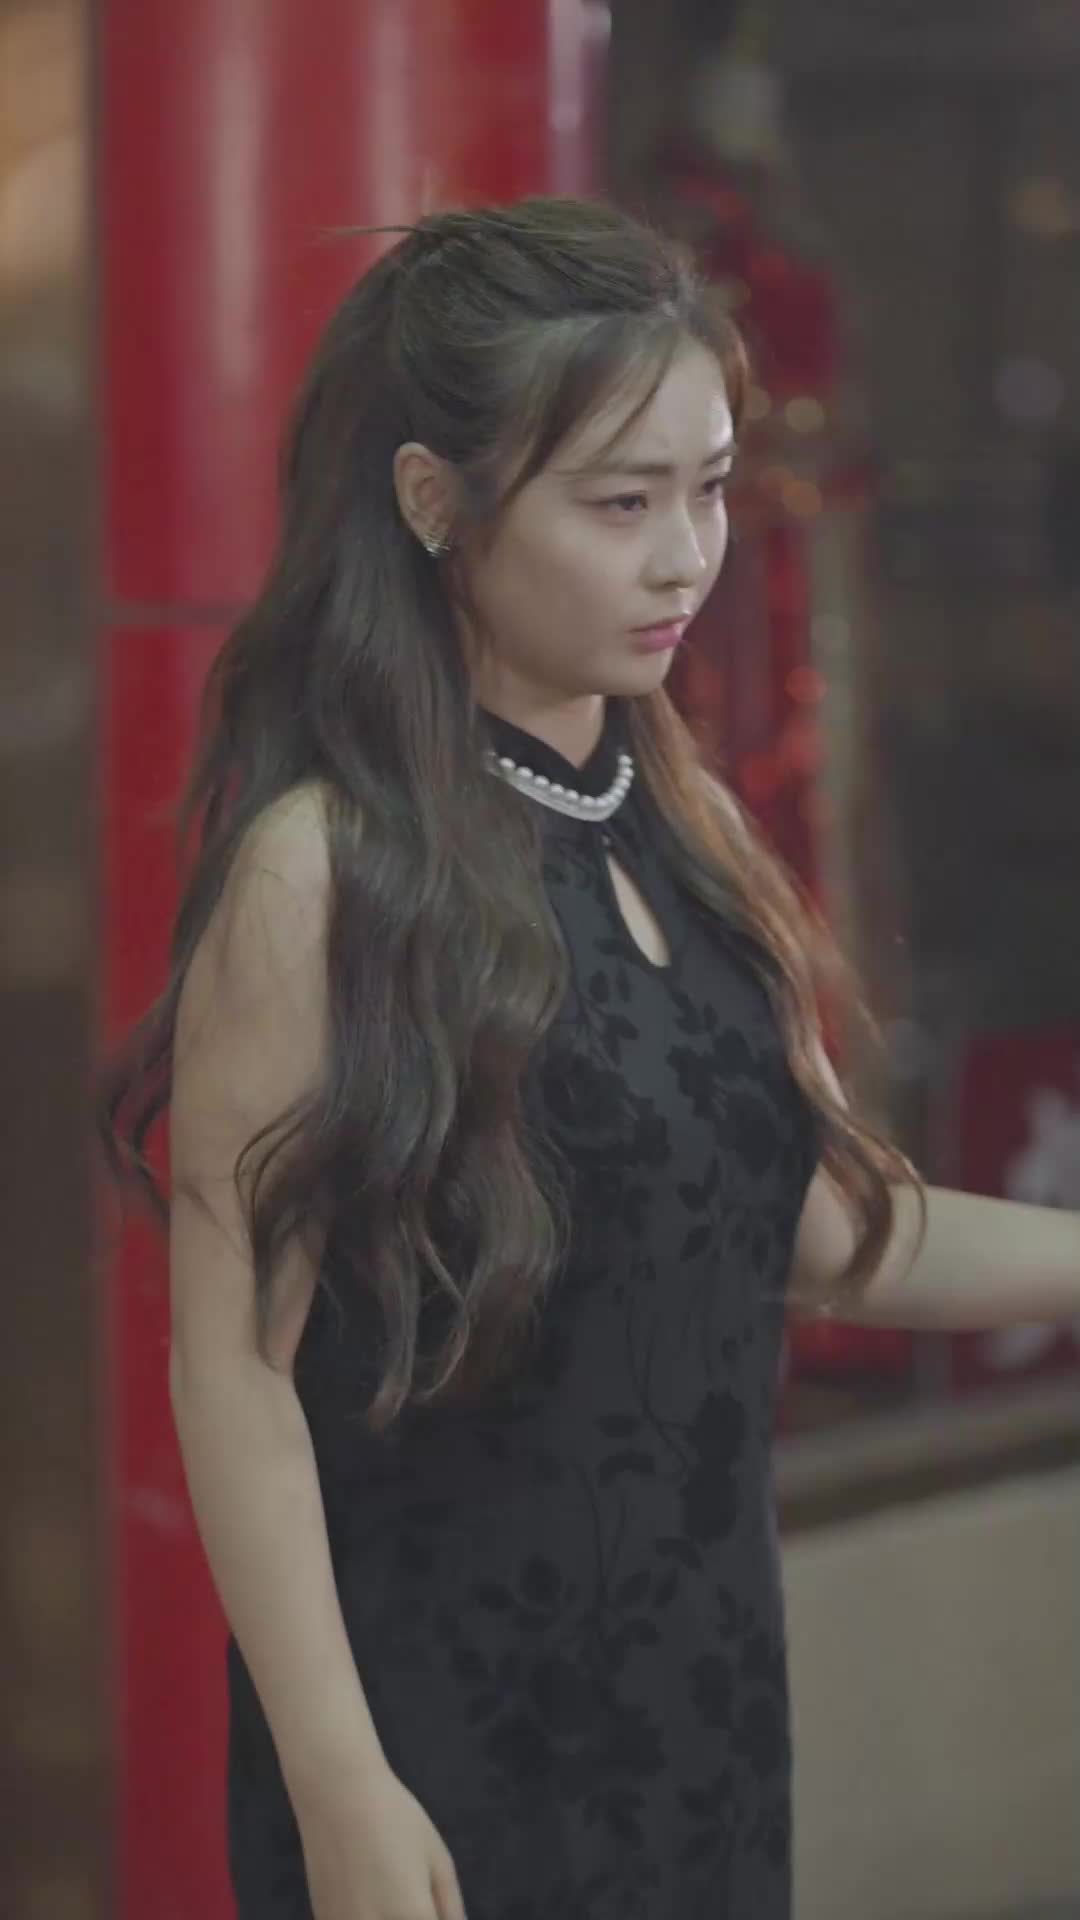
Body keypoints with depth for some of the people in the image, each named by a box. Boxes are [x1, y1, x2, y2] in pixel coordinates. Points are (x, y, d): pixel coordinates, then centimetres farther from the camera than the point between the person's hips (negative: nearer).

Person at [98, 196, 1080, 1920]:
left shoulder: (687, 832, 7)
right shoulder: (324, 869, -14)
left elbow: (822, 1235, 12)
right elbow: (235, 1358, -15)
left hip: (703, 1695, 6)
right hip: (441, 1735, -6)